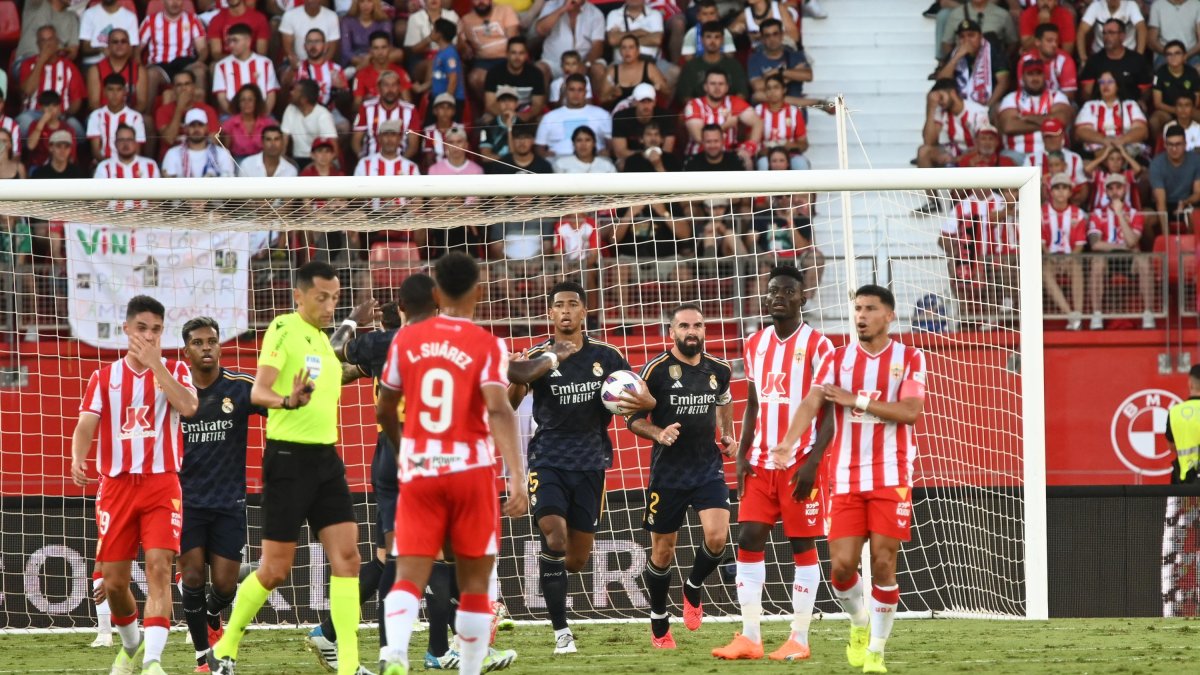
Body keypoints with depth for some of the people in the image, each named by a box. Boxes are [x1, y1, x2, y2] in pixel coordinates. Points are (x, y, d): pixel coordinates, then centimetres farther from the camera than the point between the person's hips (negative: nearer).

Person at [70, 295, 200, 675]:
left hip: (161, 484, -2)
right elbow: (86, 425, -2)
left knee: (159, 567, -18)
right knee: (114, 581, 4)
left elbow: (188, 407, -15)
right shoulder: (104, 377, 10)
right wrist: (78, 459, -23)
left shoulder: (175, 370, 6)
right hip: (116, 485, 2)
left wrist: (155, 362, -14)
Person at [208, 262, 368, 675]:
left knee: (347, 555, -4)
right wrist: (287, 401, -40)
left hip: (325, 458, 7)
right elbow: (258, 392, -22)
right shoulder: (284, 330, -10)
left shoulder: (323, 339, 15)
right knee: (275, 568, -2)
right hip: (289, 458, -7)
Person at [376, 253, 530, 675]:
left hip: (418, 470, 2)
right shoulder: (486, 345, -6)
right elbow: (499, 410, -19)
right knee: (474, 581, 10)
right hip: (469, 470, -2)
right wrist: (517, 477, -24)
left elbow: (384, 410, 15)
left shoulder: (407, 339, 5)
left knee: (410, 575, -5)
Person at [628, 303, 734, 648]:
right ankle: (659, 625, 24)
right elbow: (634, 418, -5)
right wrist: (658, 434, -23)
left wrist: (728, 436, 12)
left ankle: (693, 588, 15)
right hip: (668, 473, -2)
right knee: (663, 551, 5)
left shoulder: (719, 369, 3)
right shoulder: (656, 370, -10)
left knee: (717, 537, -17)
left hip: (709, 469, 2)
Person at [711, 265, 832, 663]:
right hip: (761, 463, 6)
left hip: (800, 462, -6)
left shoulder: (817, 346, -6)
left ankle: (800, 640, 3)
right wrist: (742, 454, 6)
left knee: (803, 545, -1)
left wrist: (812, 463, -16)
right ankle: (750, 638, 4)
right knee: (749, 541, 0)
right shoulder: (755, 344, 12)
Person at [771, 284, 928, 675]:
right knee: (842, 565, -5)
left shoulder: (908, 359, 2)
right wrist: (788, 442, -22)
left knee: (883, 565, -6)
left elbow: (909, 411, -12)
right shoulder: (838, 359, 7)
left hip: (891, 479, -2)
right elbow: (812, 404, -6)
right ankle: (860, 624, 25)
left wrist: (856, 400, -14)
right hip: (846, 478, 2)